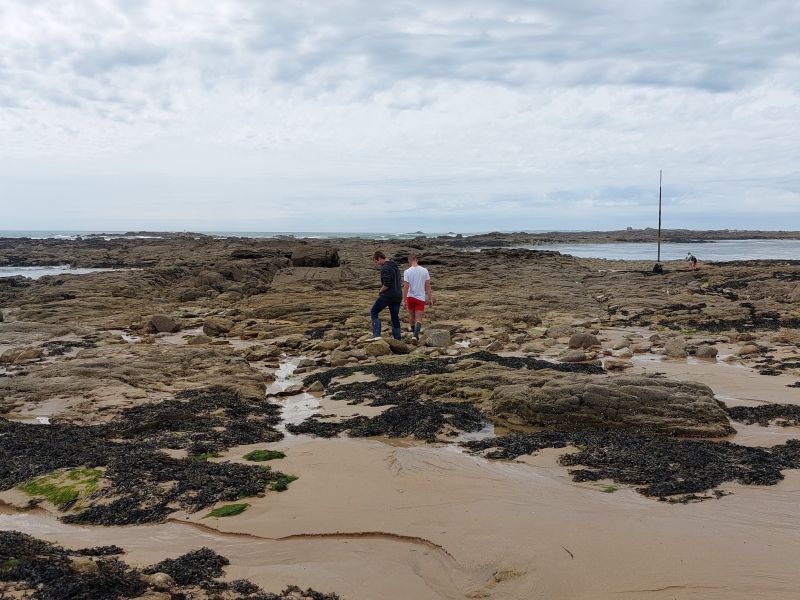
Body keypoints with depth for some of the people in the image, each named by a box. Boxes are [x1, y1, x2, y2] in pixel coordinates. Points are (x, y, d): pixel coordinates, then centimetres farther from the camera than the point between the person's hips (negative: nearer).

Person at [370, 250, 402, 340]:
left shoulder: (385, 268, -14)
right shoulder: (396, 266, 16)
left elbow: (387, 284, -23)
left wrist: (380, 291, -6)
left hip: (387, 295, -8)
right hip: (398, 296, 8)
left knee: (374, 312, 2)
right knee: (395, 318, 12)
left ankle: (376, 334, -10)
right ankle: (397, 339, 11)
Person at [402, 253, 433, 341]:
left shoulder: (407, 272, -9)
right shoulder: (424, 271, -3)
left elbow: (406, 287, -12)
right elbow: (428, 286, -1)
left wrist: (404, 300, -6)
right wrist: (430, 299, 5)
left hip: (410, 297, 0)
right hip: (421, 297, 0)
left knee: (411, 315, 21)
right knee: (418, 318, -1)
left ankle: (413, 329, 39)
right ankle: (416, 334, -19)